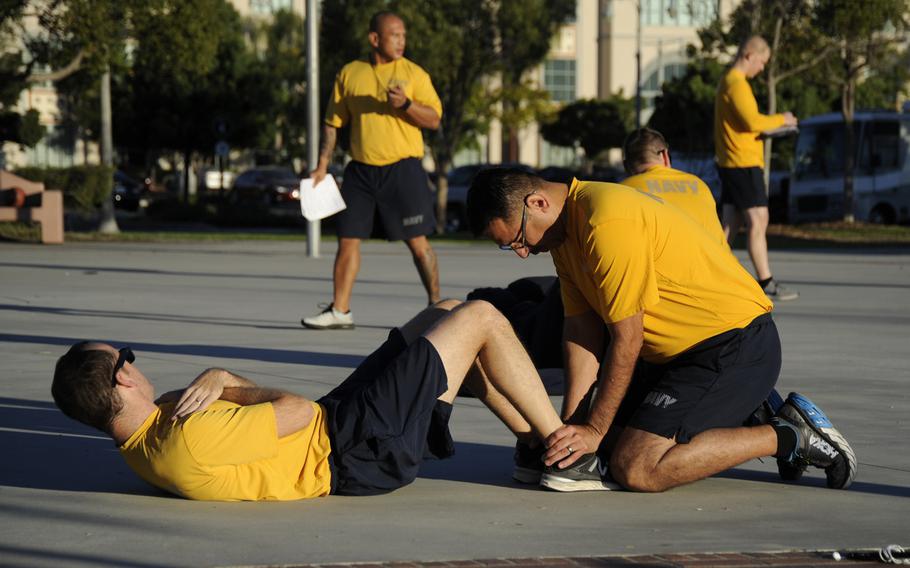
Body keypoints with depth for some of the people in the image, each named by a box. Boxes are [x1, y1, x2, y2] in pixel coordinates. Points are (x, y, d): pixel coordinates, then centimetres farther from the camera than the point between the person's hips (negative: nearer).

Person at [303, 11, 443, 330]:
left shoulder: (413, 74, 1)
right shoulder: (349, 74, 9)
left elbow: (434, 120, -4)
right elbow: (333, 122, 14)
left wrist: (406, 104, -21)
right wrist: (323, 165, 7)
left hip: (403, 169, -3)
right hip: (361, 170, 3)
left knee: (417, 242, -3)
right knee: (348, 240, 3)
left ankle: (436, 305, 8)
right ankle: (340, 311, 12)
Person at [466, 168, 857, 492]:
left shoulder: (608, 223, -24)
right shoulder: (565, 230, 7)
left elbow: (627, 339, -20)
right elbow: (581, 330, 4)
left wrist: (594, 430, -12)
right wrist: (571, 423, -5)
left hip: (737, 346, -10)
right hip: (684, 350, 10)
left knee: (635, 469, -18)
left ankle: (788, 436, -7)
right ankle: (745, 421, 16)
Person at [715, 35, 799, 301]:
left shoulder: (729, 81, 19)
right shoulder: (737, 83, -14)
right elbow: (752, 121, -23)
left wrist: (770, 127, 10)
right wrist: (781, 119, -9)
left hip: (731, 164, 10)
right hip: (744, 162, -10)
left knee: (731, 223, 10)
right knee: (758, 221, -10)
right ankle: (766, 282, -9)